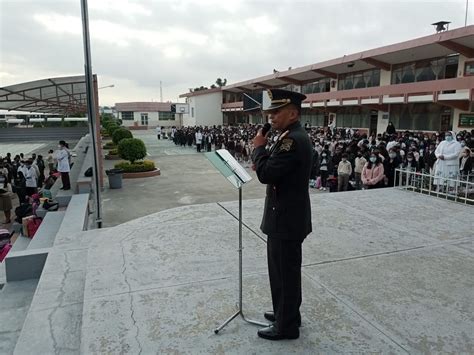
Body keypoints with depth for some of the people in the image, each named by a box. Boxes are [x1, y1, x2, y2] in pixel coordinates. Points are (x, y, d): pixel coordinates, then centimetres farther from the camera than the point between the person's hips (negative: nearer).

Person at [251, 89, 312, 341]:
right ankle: (285, 313, 39)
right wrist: (263, 158, 2)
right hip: (287, 216, 10)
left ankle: (286, 326, 23)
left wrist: (259, 147, -12)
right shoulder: (293, 136, 11)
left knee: (286, 272, 5)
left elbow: (266, 174, -27)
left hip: (286, 219, -10)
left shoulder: (292, 140, -22)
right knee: (283, 269, 22)